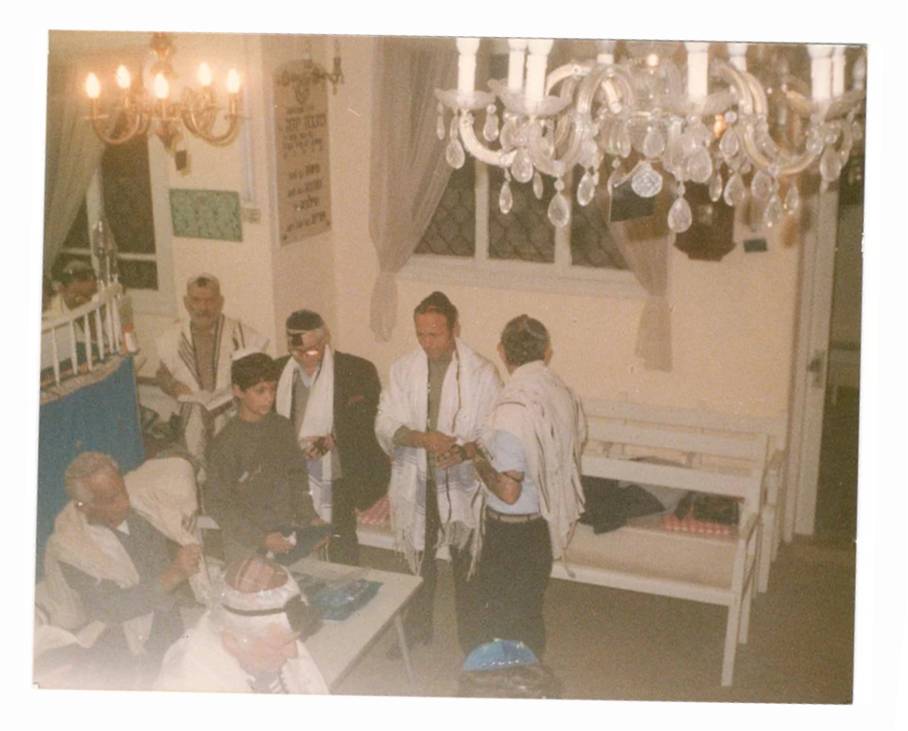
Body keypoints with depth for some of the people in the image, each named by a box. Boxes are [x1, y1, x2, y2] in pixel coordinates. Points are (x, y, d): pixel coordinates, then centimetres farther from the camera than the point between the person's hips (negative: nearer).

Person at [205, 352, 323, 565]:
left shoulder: (282, 427, 4)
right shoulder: (225, 444, -10)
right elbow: (218, 505, -8)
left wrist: (310, 519, 2)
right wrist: (261, 538, -14)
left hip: (290, 536, 4)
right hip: (248, 547, -4)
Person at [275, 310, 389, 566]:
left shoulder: (358, 371, -6)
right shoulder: (278, 372, 7)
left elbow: (373, 424, -6)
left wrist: (333, 440, -18)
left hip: (339, 483, -3)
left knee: (341, 557, 0)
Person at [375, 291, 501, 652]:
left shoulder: (481, 373, -12)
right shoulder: (403, 369, -4)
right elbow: (385, 425, -7)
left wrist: (464, 450, -30)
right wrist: (423, 438, -24)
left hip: (463, 485, -3)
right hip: (416, 483, 3)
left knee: (466, 567, 11)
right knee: (419, 561, 21)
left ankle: (471, 638, 32)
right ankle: (417, 629, 42)